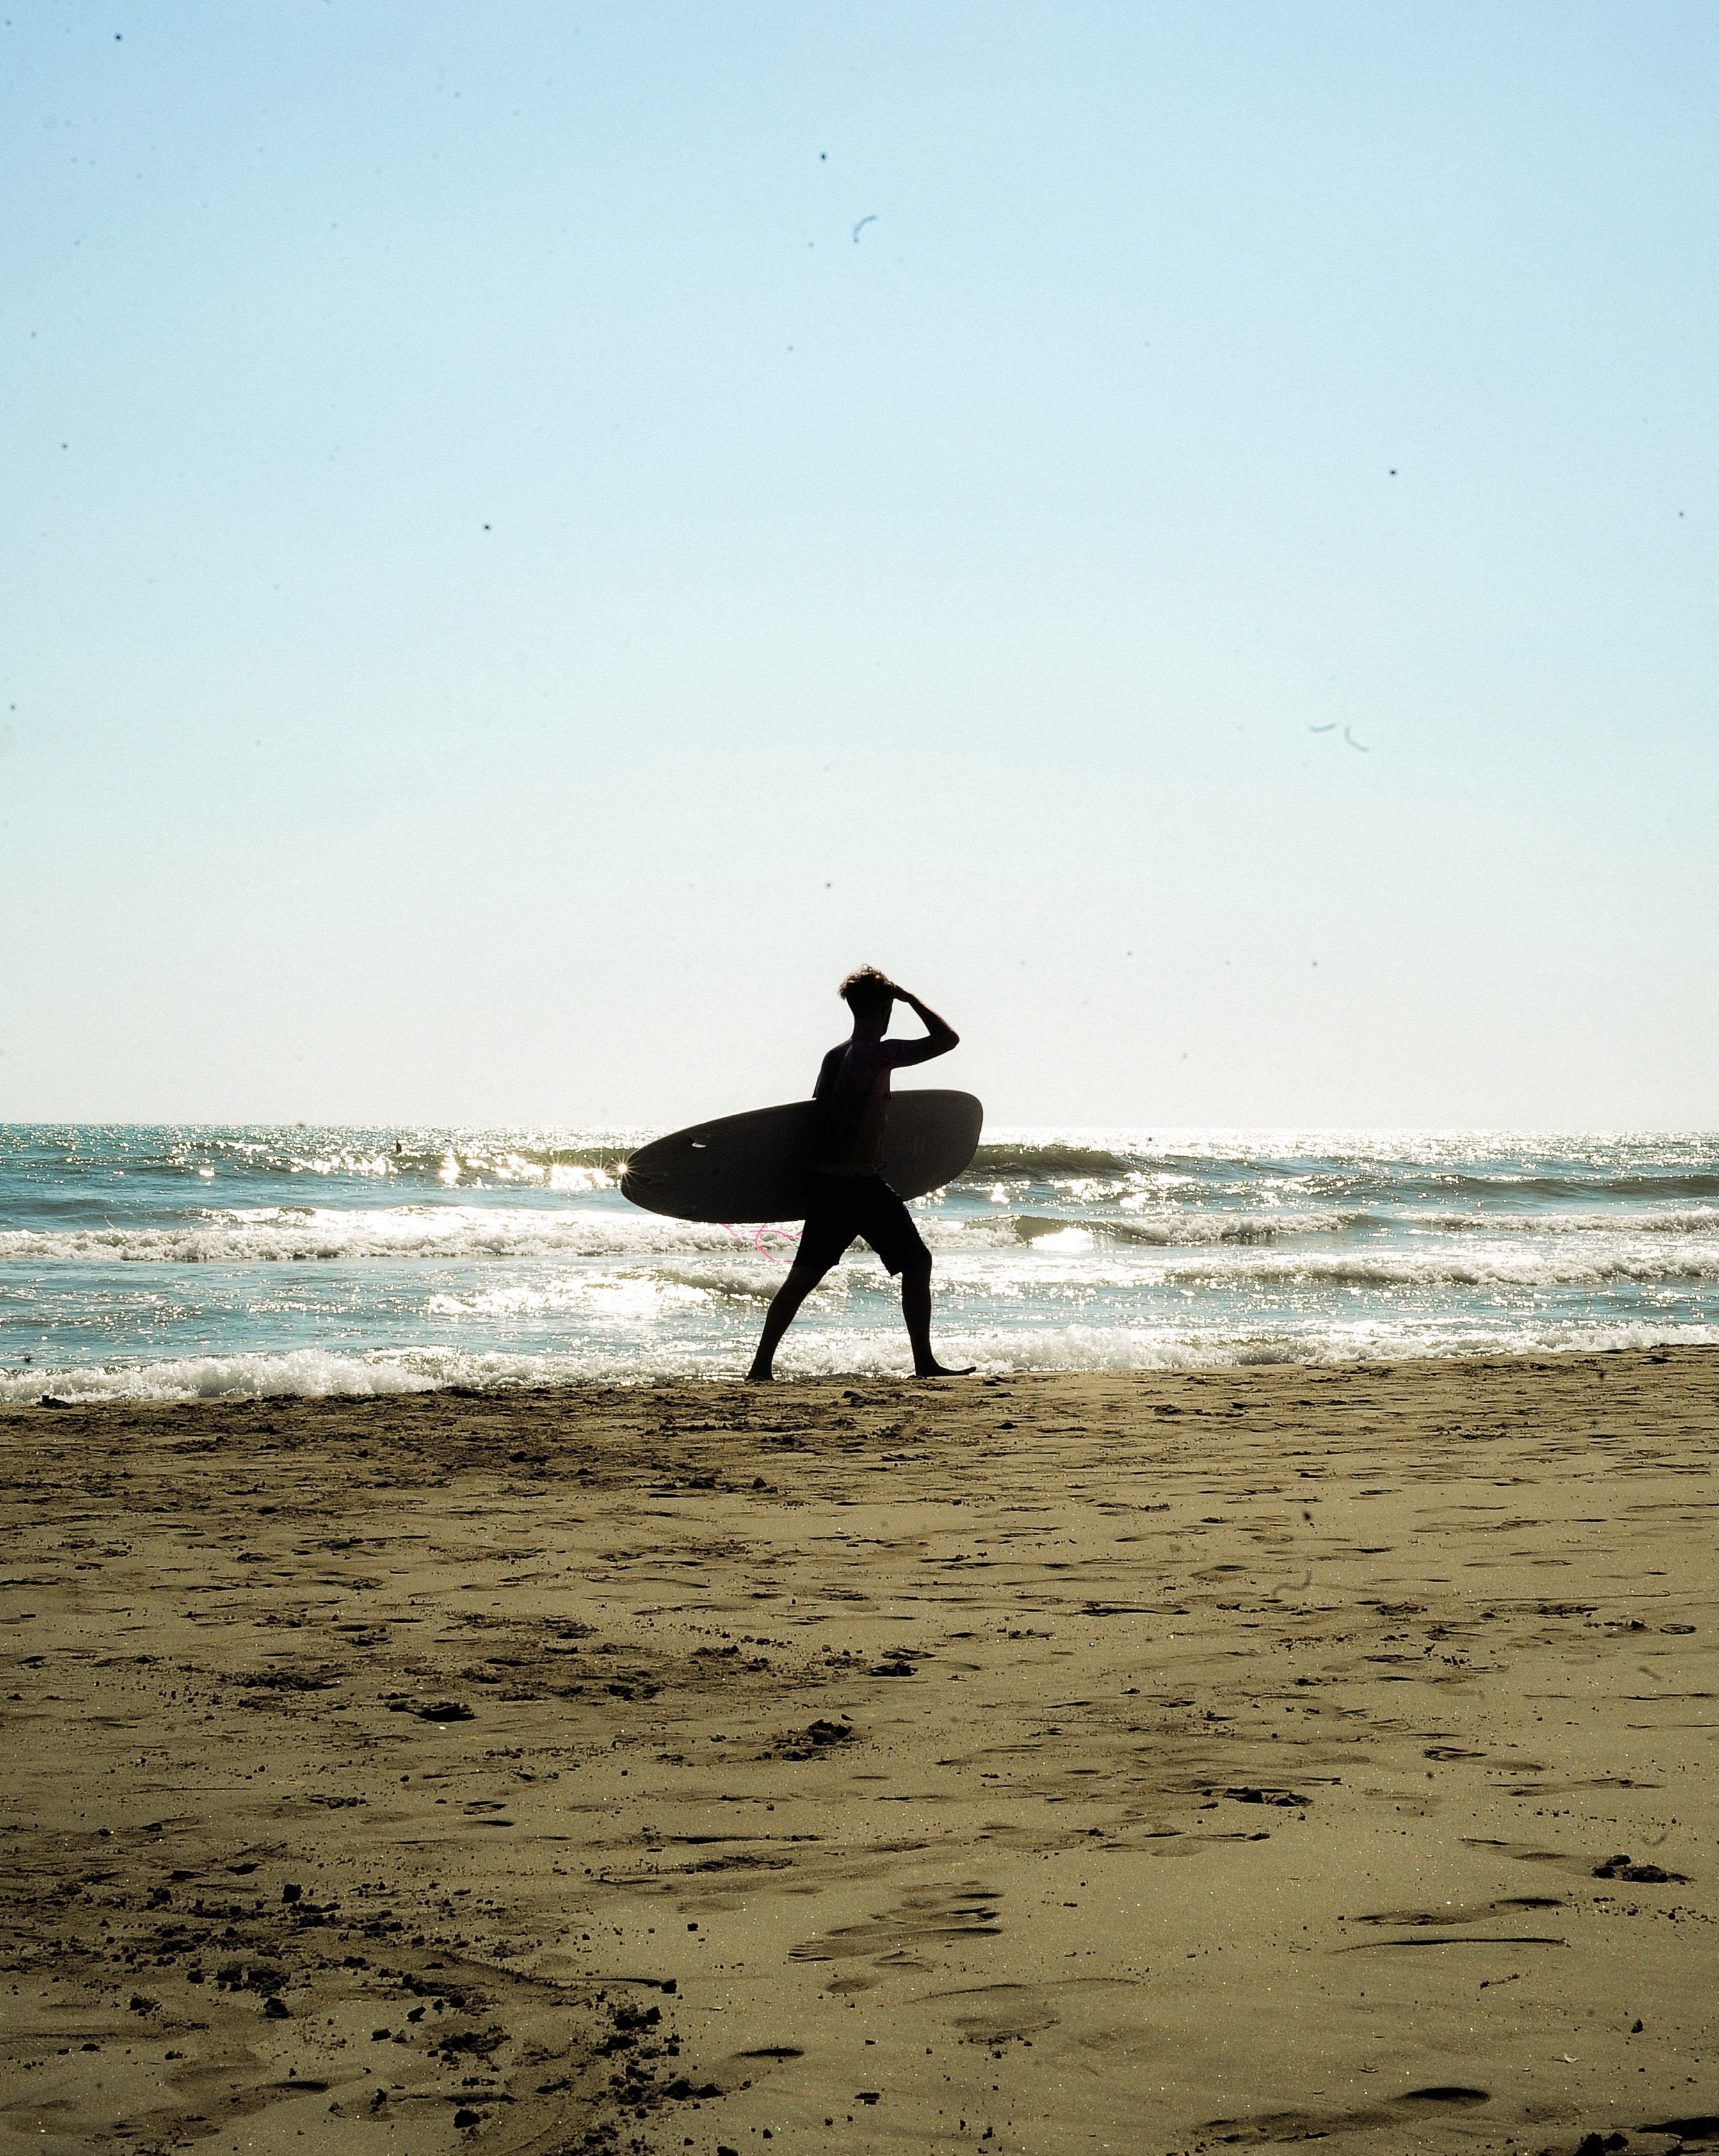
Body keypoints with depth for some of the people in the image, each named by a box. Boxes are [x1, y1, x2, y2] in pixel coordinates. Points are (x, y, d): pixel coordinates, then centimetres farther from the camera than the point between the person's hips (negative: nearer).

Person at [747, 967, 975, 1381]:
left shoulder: (833, 1057, 10)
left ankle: (762, 1364, 10)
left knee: (805, 1273, 12)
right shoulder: (878, 1054, -14)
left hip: (824, 1180, 8)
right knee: (917, 1263, 3)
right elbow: (948, 1039, -11)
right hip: (863, 1184, -8)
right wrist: (911, 998, 1)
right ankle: (924, 1362, 3)